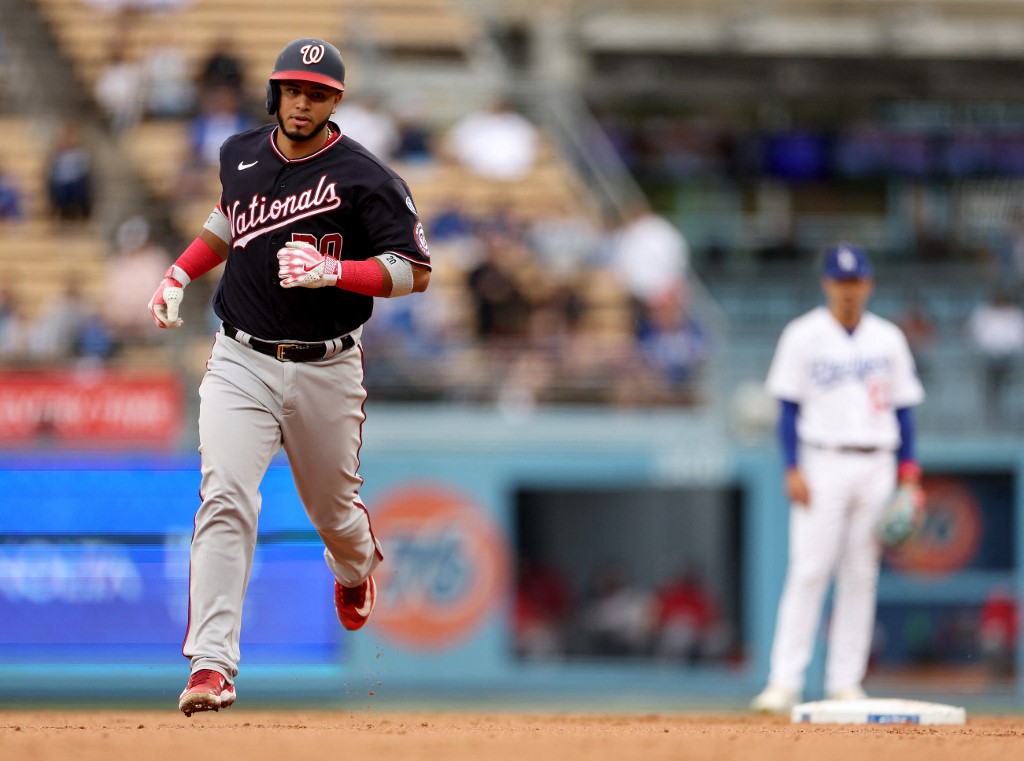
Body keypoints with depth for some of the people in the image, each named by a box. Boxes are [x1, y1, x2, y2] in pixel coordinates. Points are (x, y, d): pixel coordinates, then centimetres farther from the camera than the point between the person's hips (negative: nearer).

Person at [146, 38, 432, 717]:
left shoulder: (366, 178, -10)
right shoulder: (241, 155, 5)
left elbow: (415, 272, -12)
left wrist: (332, 271, -25)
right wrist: (181, 273, 17)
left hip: (327, 369, -2)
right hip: (241, 361, 2)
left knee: (333, 507, 16)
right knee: (225, 499, -18)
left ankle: (357, 566, 56)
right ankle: (211, 664, -24)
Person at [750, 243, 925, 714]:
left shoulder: (888, 339, 11)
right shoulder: (803, 336, 1)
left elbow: (902, 409, 13)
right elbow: (789, 409, 0)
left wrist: (909, 472, 3)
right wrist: (793, 470, -10)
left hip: (876, 466, 3)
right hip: (822, 466, -3)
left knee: (861, 576, 2)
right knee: (809, 571, -11)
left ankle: (845, 683, 5)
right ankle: (785, 681, -12)